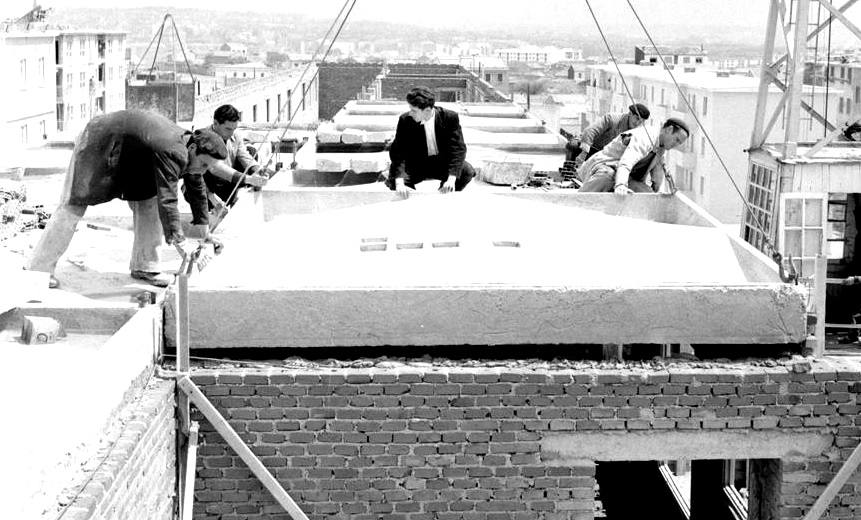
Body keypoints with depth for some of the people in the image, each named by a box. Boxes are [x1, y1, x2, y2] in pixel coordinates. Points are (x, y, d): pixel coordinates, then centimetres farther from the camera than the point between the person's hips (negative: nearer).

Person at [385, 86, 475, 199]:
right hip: (416, 164, -1)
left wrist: (451, 179, -36)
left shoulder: (450, 117, -17)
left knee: (467, 171, -27)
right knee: (393, 180, -29)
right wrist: (399, 183, -38)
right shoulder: (405, 120, -16)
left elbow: (458, 148, -21)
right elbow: (398, 151, -21)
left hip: (442, 161, 1)